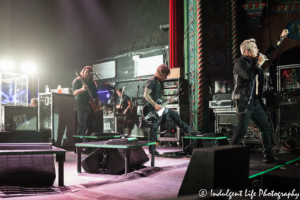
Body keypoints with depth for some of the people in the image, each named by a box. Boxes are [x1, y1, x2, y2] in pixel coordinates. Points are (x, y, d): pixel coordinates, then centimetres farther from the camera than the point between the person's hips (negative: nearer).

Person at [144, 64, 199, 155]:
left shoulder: (159, 82, 15)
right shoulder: (152, 81, -15)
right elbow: (146, 94, -22)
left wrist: (166, 99, 5)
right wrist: (155, 104, -28)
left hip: (158, 107, 10)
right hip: (152, 108, -10)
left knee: (175, 114, 12)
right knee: (154, 128, -8)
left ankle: (188, 130, 17)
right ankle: (152, 149, 1)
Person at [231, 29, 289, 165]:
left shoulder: (254, 60, 15)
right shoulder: (240, 62, -9)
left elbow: (269, 52, 29)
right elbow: (250, 75, -26)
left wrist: (281, 38, 29)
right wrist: (259, 64, -11)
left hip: (256, 102, 9)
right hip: (244, 102, -9)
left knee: (266, 129, 10)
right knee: (241, 131, -12)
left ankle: (269, 157, 19)